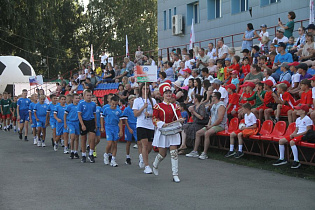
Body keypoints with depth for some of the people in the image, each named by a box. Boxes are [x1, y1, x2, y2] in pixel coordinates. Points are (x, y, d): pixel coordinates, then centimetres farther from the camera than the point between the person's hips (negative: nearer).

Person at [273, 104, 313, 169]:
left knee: (292, 142, -36)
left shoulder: (307, 119, -8)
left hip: (303, 135, -9)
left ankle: (296, 161, -33)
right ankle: (281, 159, 4)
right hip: (297, 134, 9)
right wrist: (292, 134, 2)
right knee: (281, 141, -2)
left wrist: (298, 134, -21)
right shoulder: (298, 119, 20)